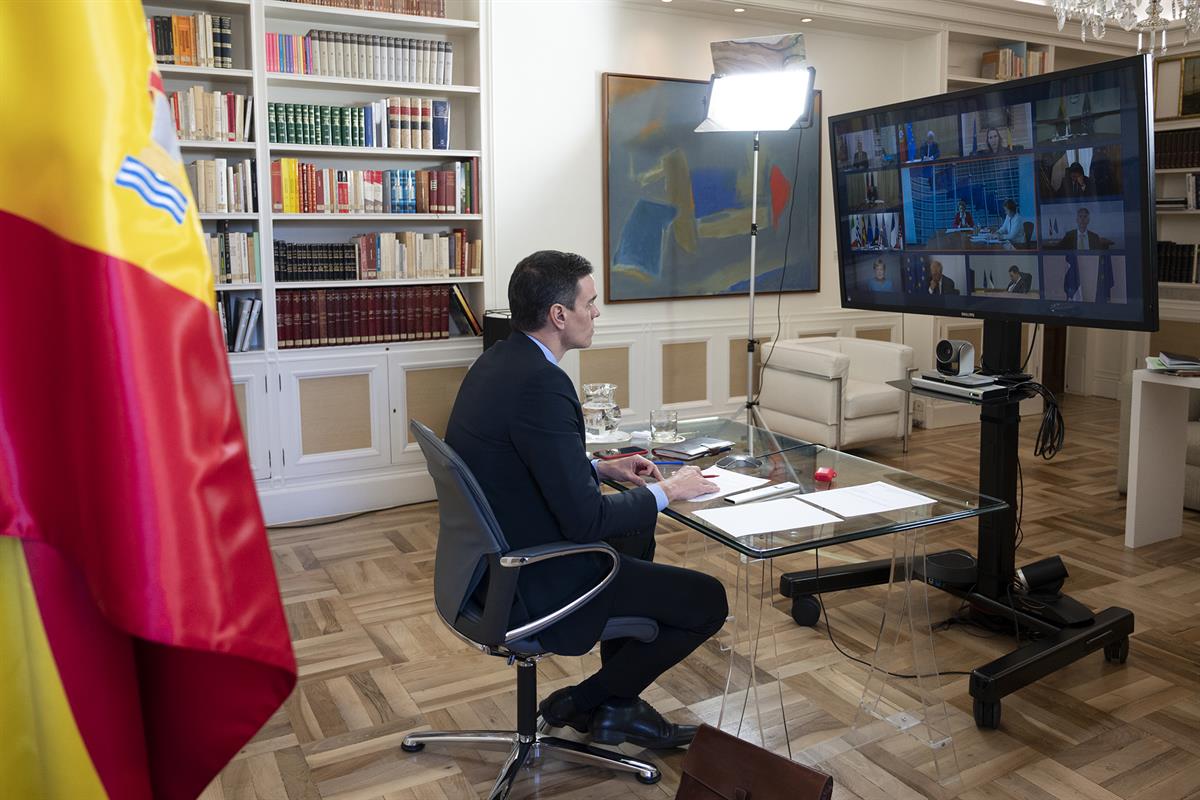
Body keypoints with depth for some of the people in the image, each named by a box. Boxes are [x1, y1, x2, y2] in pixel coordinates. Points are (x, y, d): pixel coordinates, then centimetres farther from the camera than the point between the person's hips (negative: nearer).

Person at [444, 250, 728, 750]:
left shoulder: (498, 360, 3)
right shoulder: (541, 383, -27)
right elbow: (585, 520, -27)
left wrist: (603, 468, 9)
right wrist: (666, 491, -11)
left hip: (494, 561, 10)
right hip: (533, 586, -10)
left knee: (637, 534, 30)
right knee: (707, 600, -3)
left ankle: (618, 706, 34)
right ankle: (584, 703, 14)